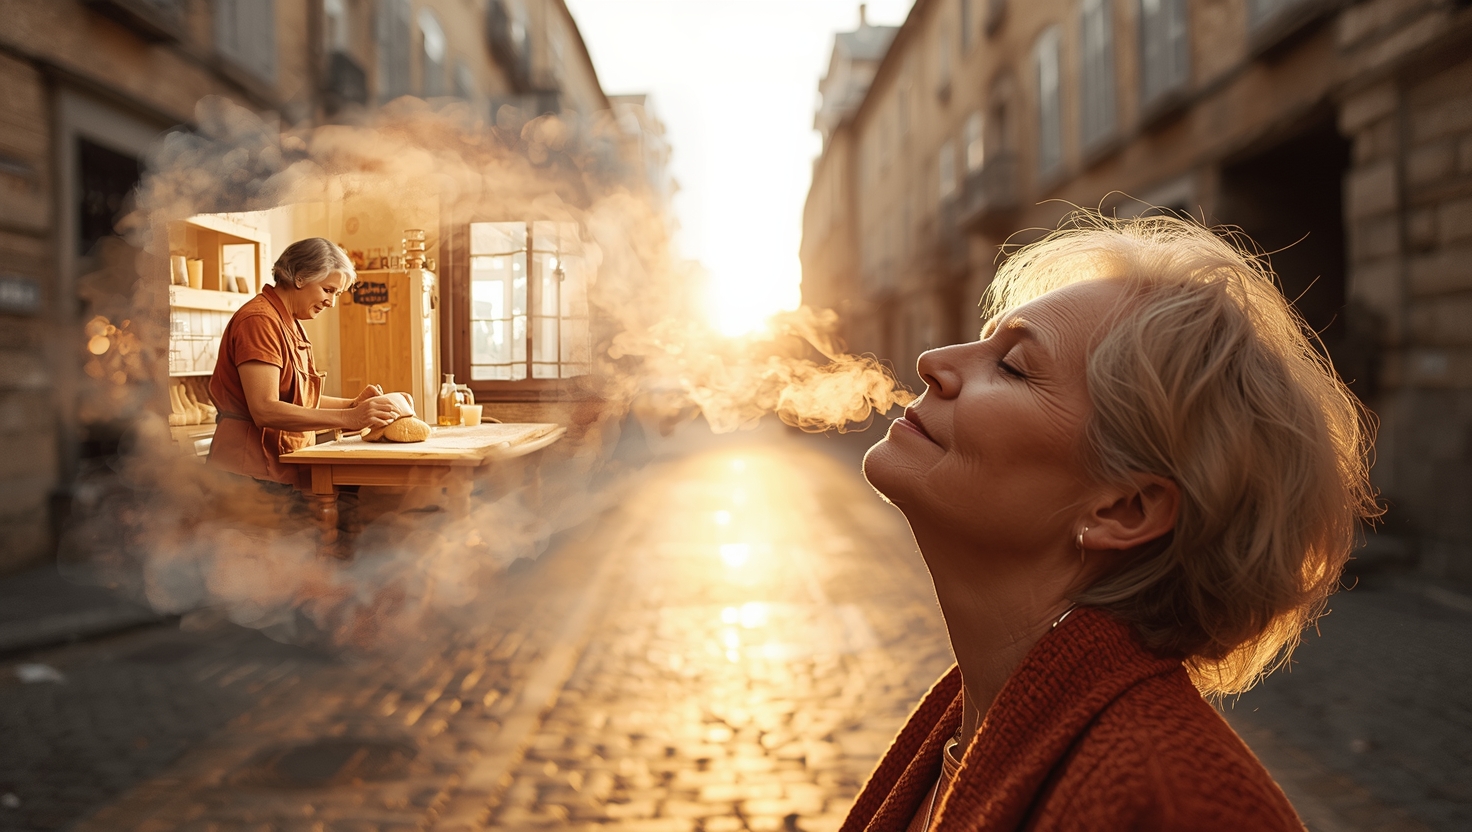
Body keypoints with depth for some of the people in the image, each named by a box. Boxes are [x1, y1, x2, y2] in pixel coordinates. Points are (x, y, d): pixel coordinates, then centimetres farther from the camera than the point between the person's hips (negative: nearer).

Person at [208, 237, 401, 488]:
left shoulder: (291, 326, 17)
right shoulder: (260, 320, -14)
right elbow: (264, 410, -24)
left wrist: (353, 404, 0)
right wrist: (349, 418, -28)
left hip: (282, 467, 9)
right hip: (251, 469, -9)